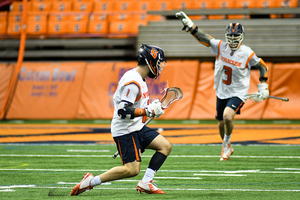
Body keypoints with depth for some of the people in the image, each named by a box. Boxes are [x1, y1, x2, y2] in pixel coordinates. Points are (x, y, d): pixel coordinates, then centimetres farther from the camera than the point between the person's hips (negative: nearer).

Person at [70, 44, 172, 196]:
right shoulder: (133, 82, -21)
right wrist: (148, 111, -25)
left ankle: (145, 183, 0)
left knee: (165, 146, 3)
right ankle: (91, 182, -7)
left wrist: (150, 106, 15)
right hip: (125, 130, -10)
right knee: (132, 169, -16)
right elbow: (123, 112, -26)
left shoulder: (138, 78, 12)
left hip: (136, 127, 10)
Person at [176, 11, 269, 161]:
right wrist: (189, 25, -14)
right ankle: (227, 148, 40)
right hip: (221, 92, 4)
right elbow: (202, 38, -5)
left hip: (238, 94, -4)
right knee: (221, 124, 12)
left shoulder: (247, 54, -12)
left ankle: (226, 145, 1)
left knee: (227, 116, -26)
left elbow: (263, 66, 2)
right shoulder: (220, 46, -5)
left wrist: (263, 86, -2)